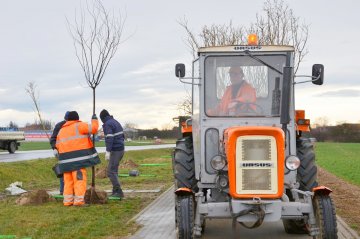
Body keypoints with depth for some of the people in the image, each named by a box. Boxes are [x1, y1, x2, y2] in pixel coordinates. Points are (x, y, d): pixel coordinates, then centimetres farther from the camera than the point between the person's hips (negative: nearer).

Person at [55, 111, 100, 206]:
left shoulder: (61, 130, 19)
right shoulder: (78, 126, -1)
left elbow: (58, 145, 17)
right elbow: (93, 128, -6)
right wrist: (94, 120, 11)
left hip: (66, 160, 7)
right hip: (78, 158, -6)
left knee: (68, 180, 11)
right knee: (80, 179, -6)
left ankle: (67, 200, 11)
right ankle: (79, 200, -10)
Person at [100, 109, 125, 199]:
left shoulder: (107, 125, -12)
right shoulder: (116, 122, 16)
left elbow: (109, 138, -22)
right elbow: (122, 136, 20)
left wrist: (108, 151, -24)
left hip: (115, 150, -9)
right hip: (121, 148, 9)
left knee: (111, 171, -8)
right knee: (114, 170, 15)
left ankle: (119, 192, -12)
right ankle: (115, 191, 17)